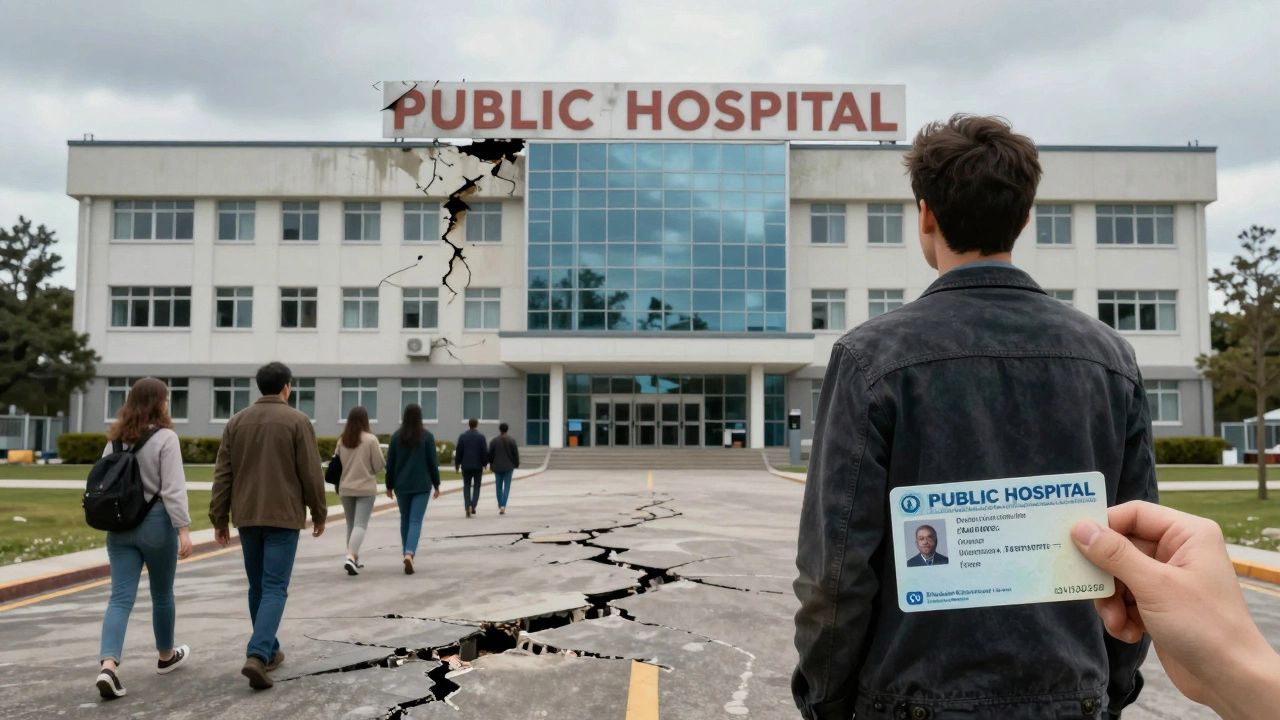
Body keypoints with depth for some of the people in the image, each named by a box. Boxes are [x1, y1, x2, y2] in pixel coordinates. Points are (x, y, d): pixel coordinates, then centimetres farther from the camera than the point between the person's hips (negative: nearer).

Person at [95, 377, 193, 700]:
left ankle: (108, 665, -17)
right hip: (156, 523, -4)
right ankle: (166, 656, 33)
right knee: (162, 594, 14)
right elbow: (173, 489, -18)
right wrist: (183, 528, -17)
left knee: (121, 597, 1)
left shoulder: (115, 440, 8)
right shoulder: (165, 438, -12)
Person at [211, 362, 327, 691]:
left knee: (257, 587, 16)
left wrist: (219, 518, 10)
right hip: (283, 516, -5)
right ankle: (257, 655, -18)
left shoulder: (237, 422, 8)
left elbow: (223, 474, 6)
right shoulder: (297, 421, -6)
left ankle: (268, 651, 26)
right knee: (274, 589, -4)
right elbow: (311, 474, -7)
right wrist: (319, 513, 4)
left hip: (247, 516, 5)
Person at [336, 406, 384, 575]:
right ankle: (351, 557, -22)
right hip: (366, 488, -4)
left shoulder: (342, 440, 1)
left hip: (345, 488, 4)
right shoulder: (371, 439, -11)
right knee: (360, 524, -6)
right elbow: (379, 466, -8)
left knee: (351, 524, 16)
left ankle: (353, 557, 23)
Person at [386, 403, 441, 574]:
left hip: (401, 485, 3)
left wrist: (389, 485, 11)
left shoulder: (396, 436, 1)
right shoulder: (427, 436, -5)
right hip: (421, 485, -3)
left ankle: (408, 554, 23)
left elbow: (390, 463, 3)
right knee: (416, 521, -5)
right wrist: (436, 484, 5)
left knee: (405, 520, 16)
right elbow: (433, 462, -3)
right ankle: (409, 553, -24)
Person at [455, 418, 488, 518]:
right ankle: (473, 505, -8)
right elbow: (485, 452, -5)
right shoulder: (481, 437, -5)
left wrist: (457, 464, 7)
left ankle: (468, 507, -1)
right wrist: (484, 464, 6)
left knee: (466, 487, 9)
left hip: (466, 466, 1)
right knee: (476, 486, 9)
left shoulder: (462, 436, -2)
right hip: (478, 465, -1)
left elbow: (458, 452, -1)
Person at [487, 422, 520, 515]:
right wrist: (516, 464, 9)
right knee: (507, 486, 1)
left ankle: (500, 506, 13)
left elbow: (490, 454, 1)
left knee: (499, 486, 12)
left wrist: (491, 465, 13)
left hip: (497, 467, 1)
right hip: (508, 467, -1)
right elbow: (516, 454, -3)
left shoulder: (494, 441, -1)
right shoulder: (511, 441, -5)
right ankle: (503, 505, -13)